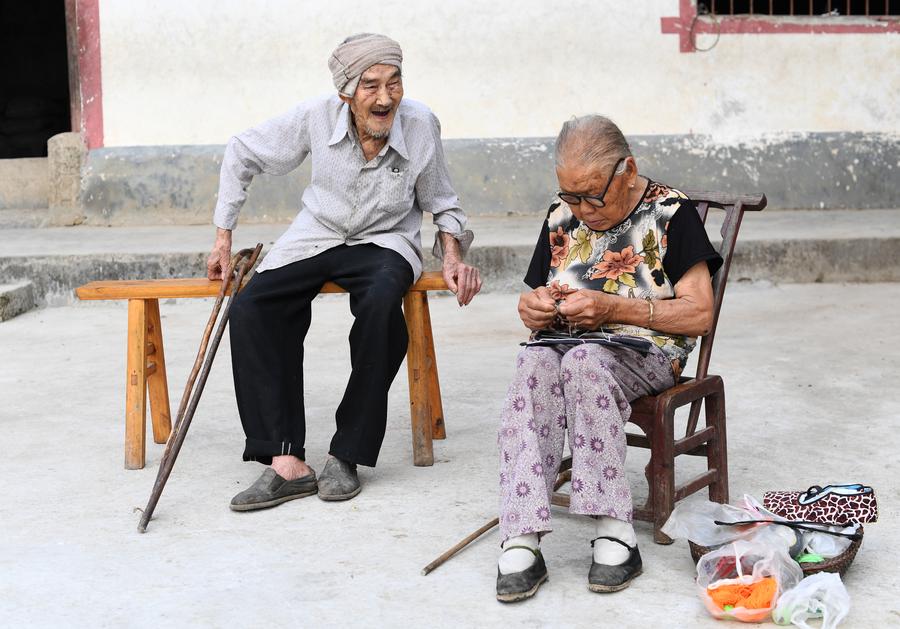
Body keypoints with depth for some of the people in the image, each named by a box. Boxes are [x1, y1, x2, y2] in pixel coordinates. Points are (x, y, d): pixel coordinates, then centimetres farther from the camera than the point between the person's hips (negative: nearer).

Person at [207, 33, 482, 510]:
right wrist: (223, 236, 3)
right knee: (250, 309, -27)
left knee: (380, 304, -38)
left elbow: (441, 203, 6)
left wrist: (452, 257, -11)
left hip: (384, 242, -1)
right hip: (315, 237, 2)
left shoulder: (420, 124, -13)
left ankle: (346, 456, -25)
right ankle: (286, 462, -29)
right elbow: (242, 152, 4)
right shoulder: (316, 117, -14)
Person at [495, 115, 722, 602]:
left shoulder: (670, 213, 1)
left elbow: (699, 315, -7)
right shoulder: (561, 218, 16)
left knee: (584, 362, -38)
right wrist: (533, 307, 0)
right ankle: (521, 540, -42)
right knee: (533, 365, -33)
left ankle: (614, 532, -36)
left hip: (643, 352, -4)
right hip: (560, 342, 4)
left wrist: (613, 309, -15)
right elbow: (531, 307, 26)